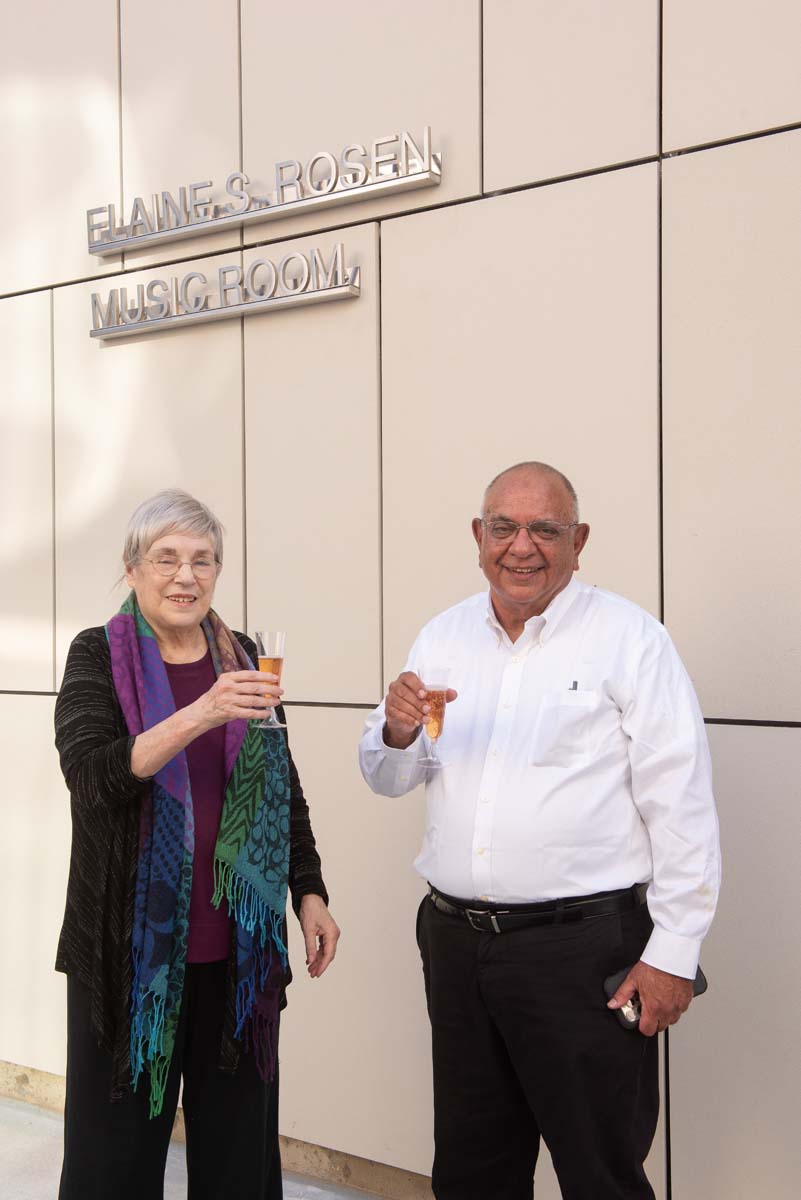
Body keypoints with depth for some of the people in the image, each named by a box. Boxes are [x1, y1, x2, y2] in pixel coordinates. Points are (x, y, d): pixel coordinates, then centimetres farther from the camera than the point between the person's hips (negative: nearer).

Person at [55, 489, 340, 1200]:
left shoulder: (245, 659, 8)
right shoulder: (98, 657, -3)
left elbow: (285, 791, 15)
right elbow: (91, 774, -19)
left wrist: (310, 894, 7)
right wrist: (200, 715, -30)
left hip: (238, 948, 3)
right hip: (131, 947, -3)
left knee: (238, 1141, 11)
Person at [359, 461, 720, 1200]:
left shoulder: (629, 639, -8)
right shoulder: (444, 638, 9)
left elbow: (682, 807, -10)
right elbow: (390, 780, 12)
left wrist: (673, 952, -13)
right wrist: (397, 731, -10)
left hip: (582, 945, -5)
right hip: (457, 939, 5)